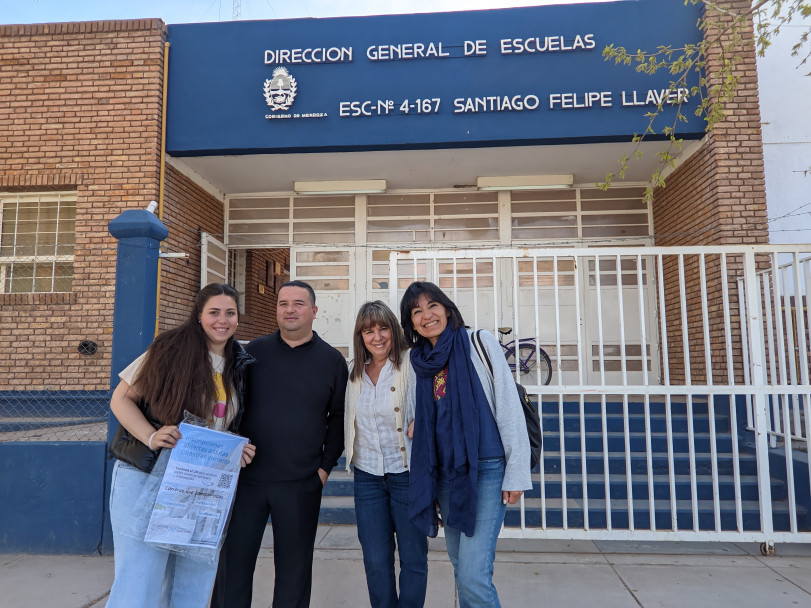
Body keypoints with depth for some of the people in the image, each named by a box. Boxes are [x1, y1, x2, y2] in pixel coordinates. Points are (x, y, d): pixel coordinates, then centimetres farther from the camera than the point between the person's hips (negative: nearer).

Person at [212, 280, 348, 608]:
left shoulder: (332, 360, 1)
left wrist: (325, 466, -2)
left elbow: (339, 417, 4)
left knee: (294, 569, 11)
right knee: (233, 563, 9)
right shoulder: (254, 351, 4)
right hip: (245, 478, 1)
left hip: (301, 485, -1)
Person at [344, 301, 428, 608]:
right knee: (376, 561, 11)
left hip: (407, 473, -4)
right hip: (367, 476, 4)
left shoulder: (411, 365, -9)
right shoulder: (354, 372, 7)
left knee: (413, 558, 9)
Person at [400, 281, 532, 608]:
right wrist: (425, 484, 15)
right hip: (443, 473, 5)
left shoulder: (480, 344, -4)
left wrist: (517, 472, -9)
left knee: (473, 576, -13)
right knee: (461, 568, 15)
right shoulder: (417, 362, 8)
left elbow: (509, 407, -7)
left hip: (487, 469, -5)